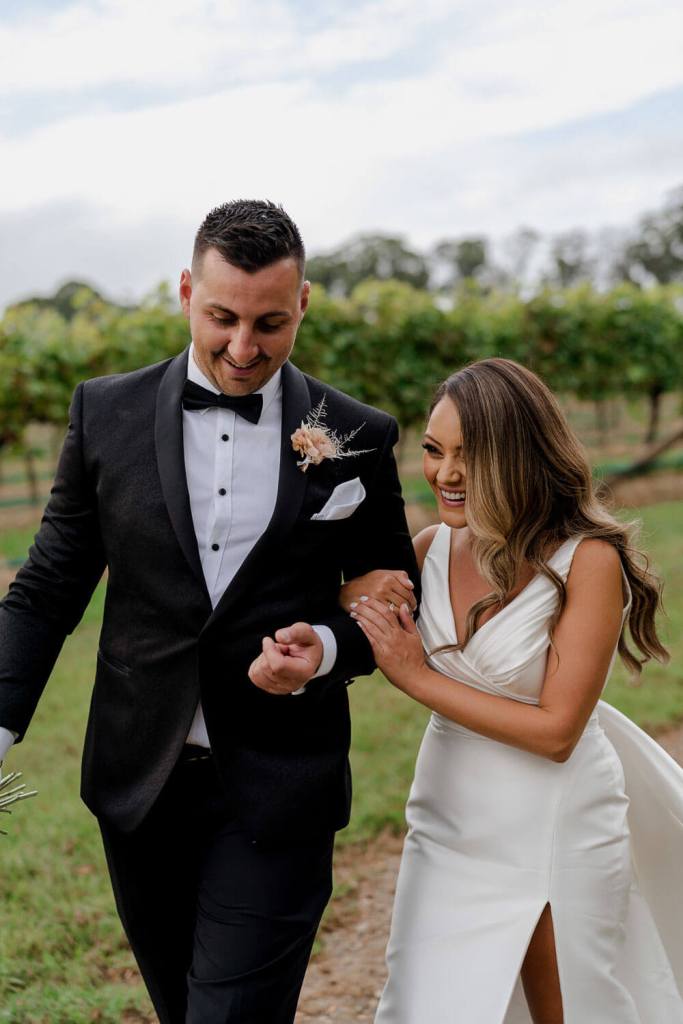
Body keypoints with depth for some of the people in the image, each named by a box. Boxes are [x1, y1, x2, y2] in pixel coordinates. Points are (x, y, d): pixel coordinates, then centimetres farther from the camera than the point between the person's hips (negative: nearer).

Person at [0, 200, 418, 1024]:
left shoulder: (357, 436, -3)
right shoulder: (107, 413, -1)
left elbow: (396, 607, 6)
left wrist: (328, 648, -15)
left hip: (277, 792, -2)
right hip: (139, 781, 2)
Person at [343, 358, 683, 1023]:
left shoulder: (587, 561, -18)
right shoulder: (432, 549, -3)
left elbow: (555, 731, -19)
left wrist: (418, 678, -17)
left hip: (556, 838, -4)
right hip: (448, 835, 4)